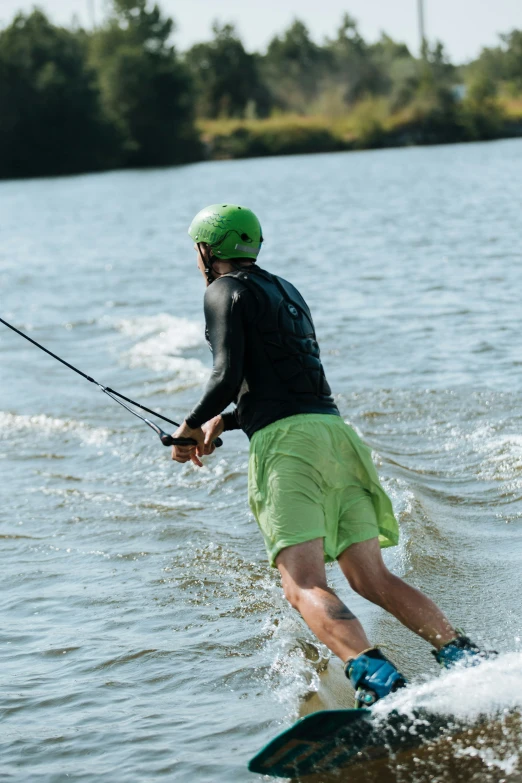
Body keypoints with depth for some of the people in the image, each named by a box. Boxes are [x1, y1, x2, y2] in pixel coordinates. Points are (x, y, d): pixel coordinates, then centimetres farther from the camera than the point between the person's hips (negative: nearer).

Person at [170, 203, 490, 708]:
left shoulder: (225, 290, 5)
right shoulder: (287, 292, 30)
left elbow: (229, 377, -8)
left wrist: (190, 427, 8)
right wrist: (224, 422, 31)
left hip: (286, 441, -8)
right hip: (336, 432, 8)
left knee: (304, 587, -19)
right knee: (371, 579, 6)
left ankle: (375, 679, -40)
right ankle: (464, 656, -11)